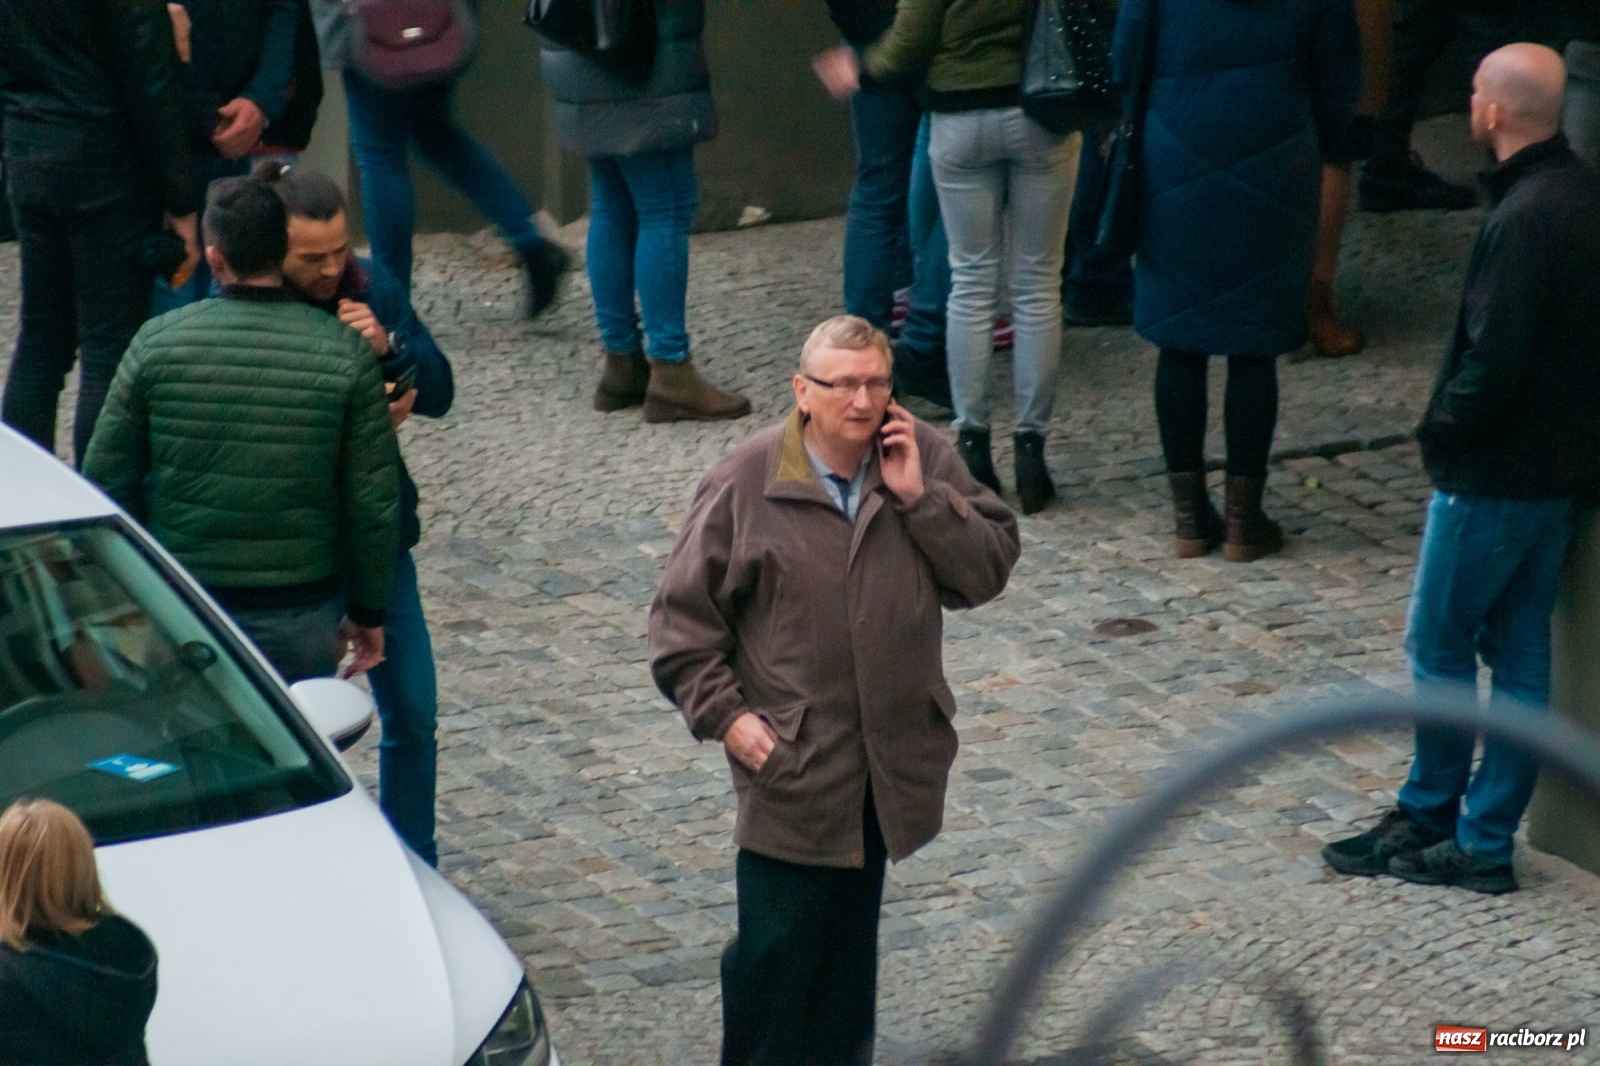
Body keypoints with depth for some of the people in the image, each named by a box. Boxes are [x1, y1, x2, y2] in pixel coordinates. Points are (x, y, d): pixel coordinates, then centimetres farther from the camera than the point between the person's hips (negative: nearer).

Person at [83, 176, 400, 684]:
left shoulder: (157, 343, -8)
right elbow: (373, 504, -7)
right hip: (301, 617, 0)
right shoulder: (346, 353, -10)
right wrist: (368, 612, 6)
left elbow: (107, 480, -2)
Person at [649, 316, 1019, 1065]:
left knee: (852, 927, 17)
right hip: (789, 762, -3)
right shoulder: (746, 483, -10)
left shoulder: (923, 461, -2)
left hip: (888, 762, 4)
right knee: (777, 941, -1)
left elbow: (990, 568, -8)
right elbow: (683, 615, -5)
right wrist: (724, 713, -12)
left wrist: (919, 497, -18)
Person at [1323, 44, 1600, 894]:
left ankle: (1429, 819, 17)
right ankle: (1486, 841, 18)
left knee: (1440, 647, 6)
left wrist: (1440, 432, -8)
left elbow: (1493, 361, -25)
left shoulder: (1523, 219, -23)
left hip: (1492, 475, -9)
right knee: (1519, 655, 11)